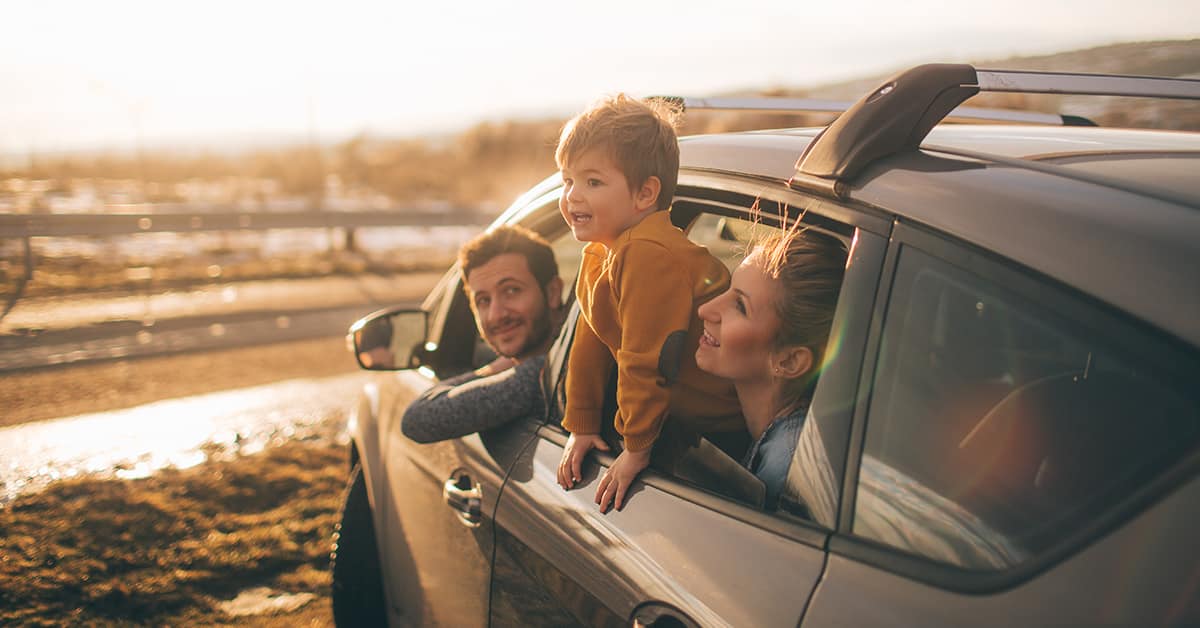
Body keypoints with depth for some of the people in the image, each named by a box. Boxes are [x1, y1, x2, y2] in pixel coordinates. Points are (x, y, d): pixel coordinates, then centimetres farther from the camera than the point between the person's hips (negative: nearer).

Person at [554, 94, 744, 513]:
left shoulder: (649, 256, -28)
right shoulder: (598, 254, 6)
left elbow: (645, 361, -25)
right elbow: (589, 344, 12)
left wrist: (637, 447, -17)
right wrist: (581, 426, 13)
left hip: (727, 422, -9)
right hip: (685, 410, 9)